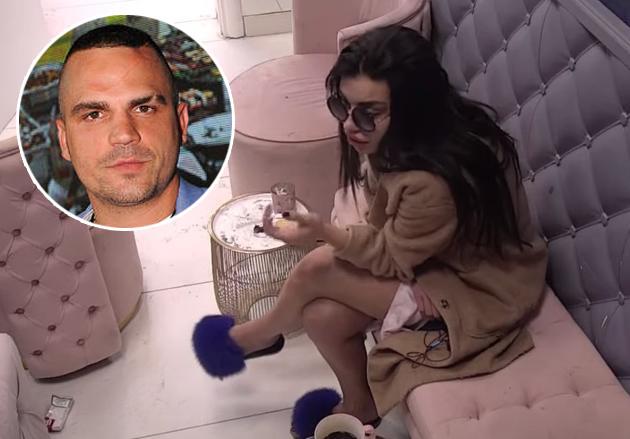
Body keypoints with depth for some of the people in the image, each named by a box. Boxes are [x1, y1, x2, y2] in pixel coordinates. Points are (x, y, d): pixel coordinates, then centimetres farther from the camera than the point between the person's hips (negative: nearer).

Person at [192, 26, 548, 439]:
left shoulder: (435, 183, -36)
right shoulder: (405, 138, -11)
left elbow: (392, 256, -19)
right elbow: (384, 222, 0)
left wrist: (323, 231, -23)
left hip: (480, 290, -7)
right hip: (433, 252, 7)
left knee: (316, 270, -13)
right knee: (323, 315, -8)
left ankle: (261, 336, 20)